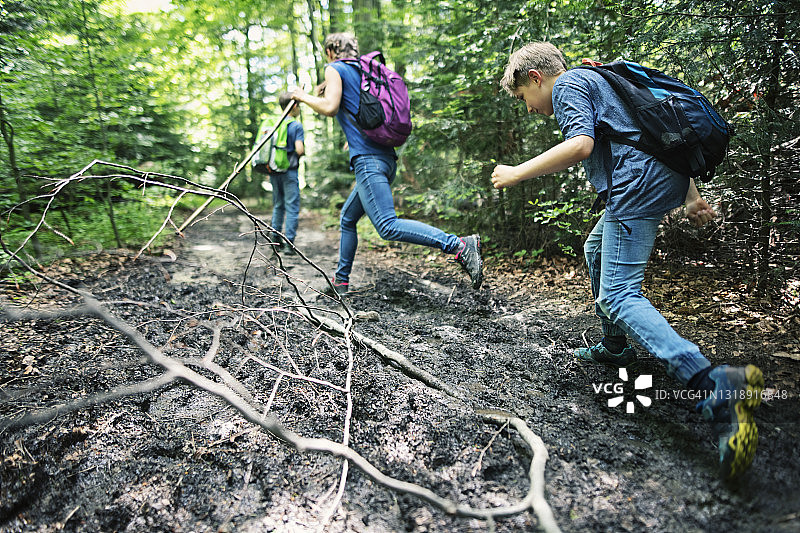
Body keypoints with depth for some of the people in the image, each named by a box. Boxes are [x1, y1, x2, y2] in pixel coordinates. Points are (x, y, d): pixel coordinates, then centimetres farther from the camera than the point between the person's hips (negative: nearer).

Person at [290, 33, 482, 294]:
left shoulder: (336, 69, 5)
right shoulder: (363, 70, 27)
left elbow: (329, 107, -11)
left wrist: (305, 97, 6)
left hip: (368, 159, -9)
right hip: (386, 157, 9)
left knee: (387, 226, -20)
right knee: (347, 219, 20)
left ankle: (459, 245, -31)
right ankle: (341, 280, 27)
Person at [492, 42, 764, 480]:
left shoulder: (568, 84, 1)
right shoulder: (598, 81, 30)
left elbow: (581, 145, -19)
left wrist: (517, 173, -10)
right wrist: (691, 197, 22)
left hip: (639, 186, -10)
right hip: (668, 177, 10)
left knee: (618, 296, -15)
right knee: (596, 250, 27)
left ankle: (715, 389, -31)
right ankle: (615, 347, 35)